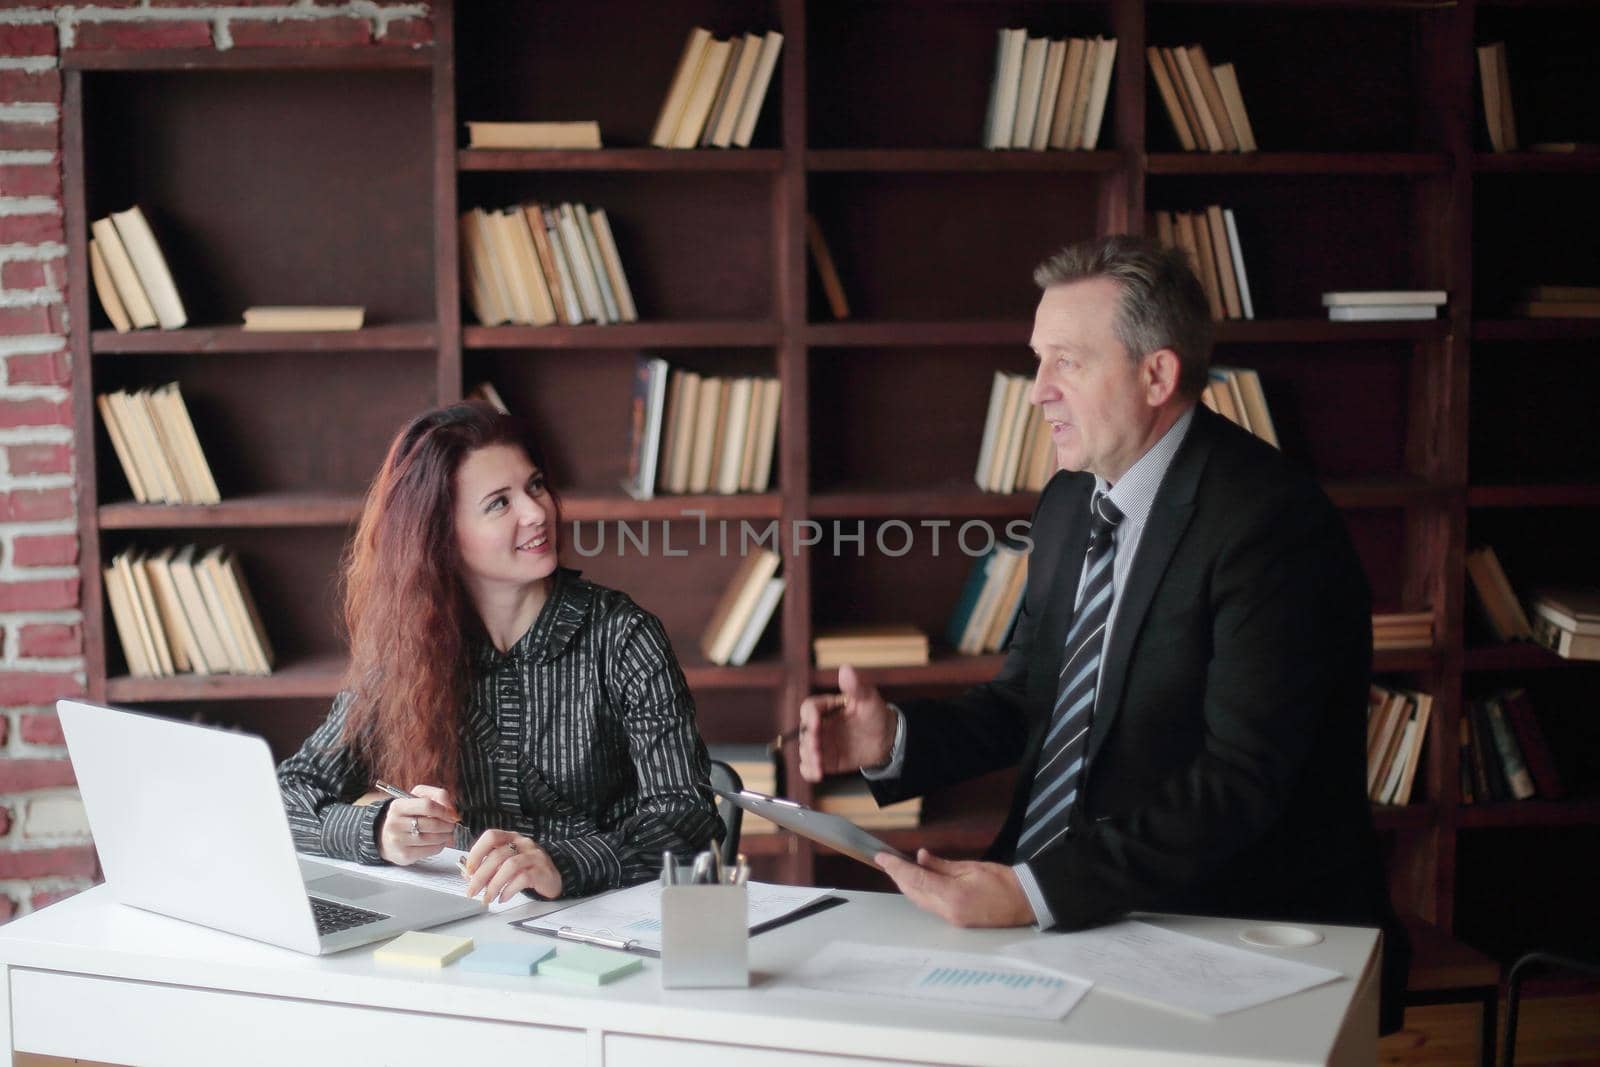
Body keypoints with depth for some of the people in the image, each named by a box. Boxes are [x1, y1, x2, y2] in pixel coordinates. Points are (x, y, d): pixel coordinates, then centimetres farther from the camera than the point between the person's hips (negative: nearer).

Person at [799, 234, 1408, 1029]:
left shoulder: (1271, 521, -16)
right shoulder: (1070, 503, 10)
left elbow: (1239, 782, -23)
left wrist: (1034, 892, -29)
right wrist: (892, 739, -4)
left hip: (1239, 943, -7)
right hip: (1062, 919, 7)